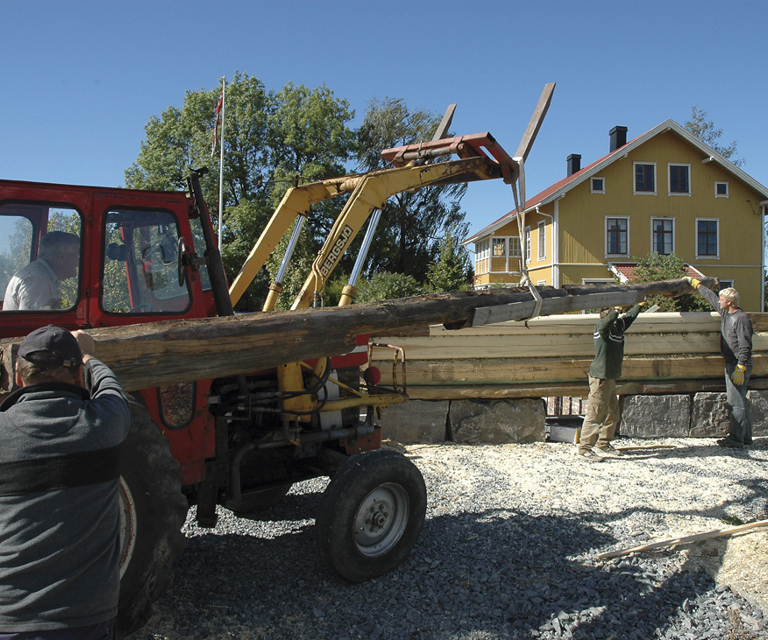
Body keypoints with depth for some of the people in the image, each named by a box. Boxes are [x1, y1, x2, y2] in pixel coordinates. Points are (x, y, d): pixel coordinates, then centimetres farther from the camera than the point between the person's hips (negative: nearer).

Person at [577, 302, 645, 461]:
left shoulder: (618, 325, 12)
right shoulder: (601, 326, -13)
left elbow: (629, 317, 32)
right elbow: (606, 322, -39)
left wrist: (640, 305, 41)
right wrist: (616, 311, -32)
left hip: (611, 378, 9)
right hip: (600, 378, -9)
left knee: (612, 414, 16)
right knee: (595, 414, -6)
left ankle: (603, 445, 30)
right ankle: (584, 448, 1)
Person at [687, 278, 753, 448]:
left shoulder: (741, 319, -15)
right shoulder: (725, 313, 11)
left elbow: (745, 346, -19)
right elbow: (711, 296, 28)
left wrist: (740, 368, -23)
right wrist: (696, 284, 37)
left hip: (739, 365, -9)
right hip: (731, 364, 10)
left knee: (735, 402, -9)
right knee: (740, 401, 11)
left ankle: (736, 438, -7)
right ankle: (745, 437, 17)